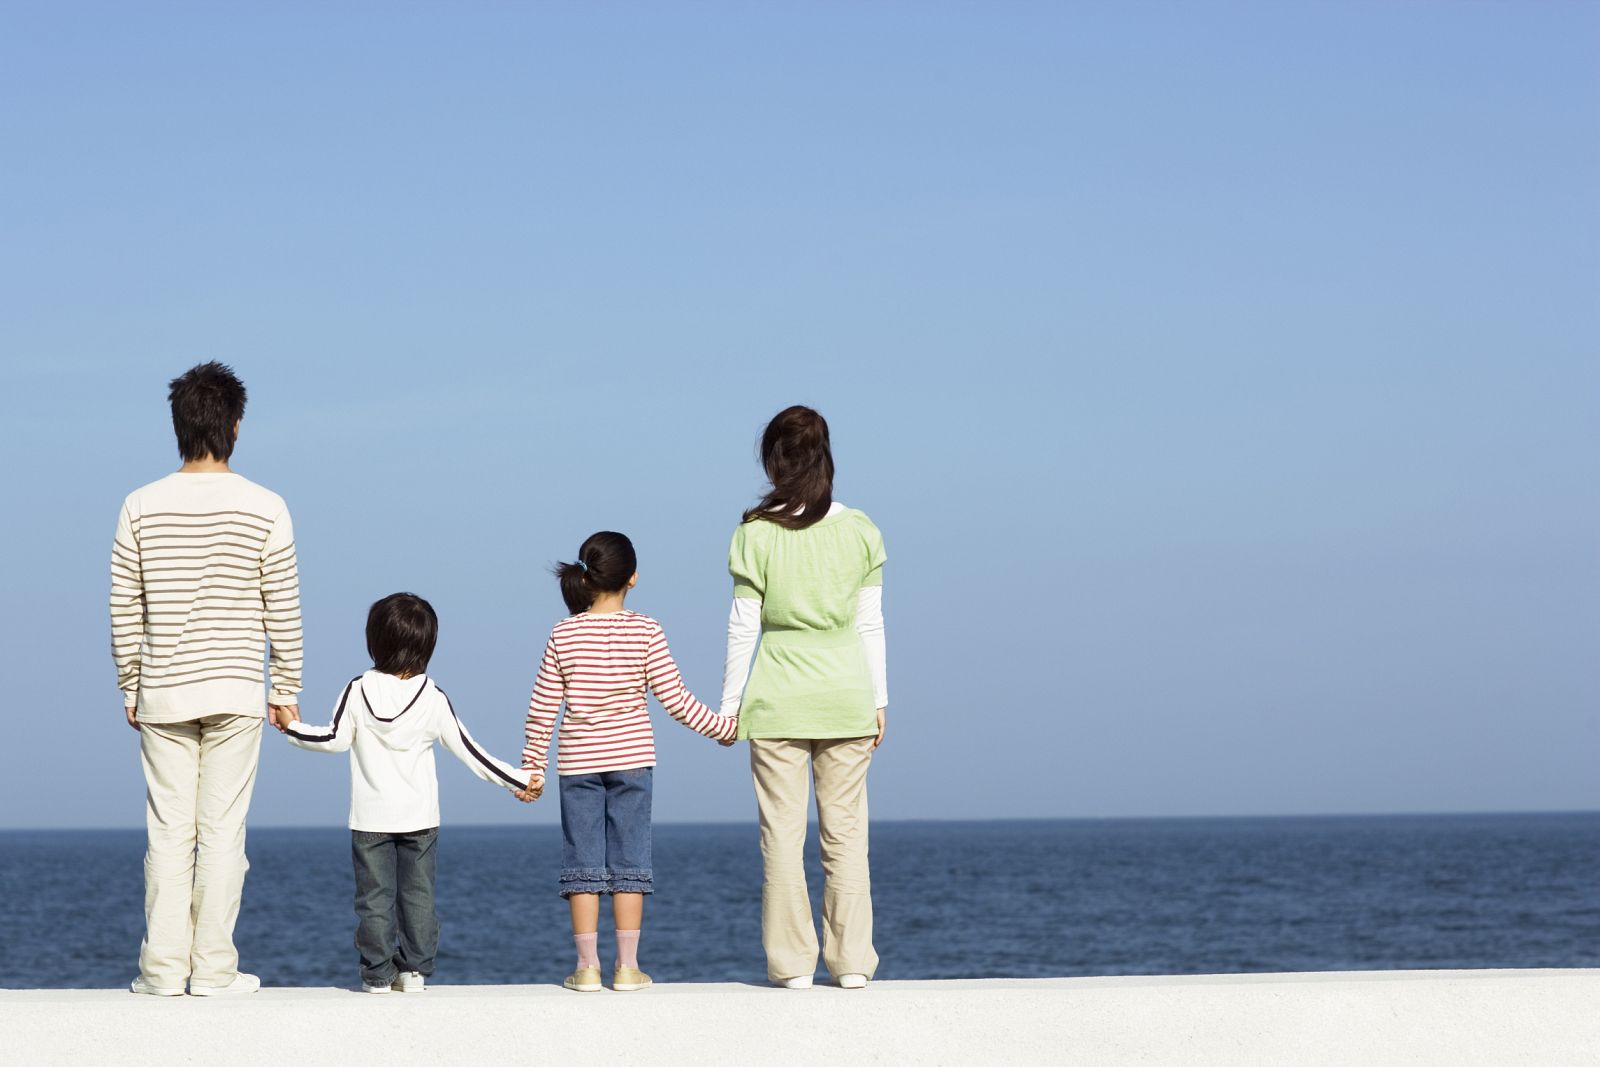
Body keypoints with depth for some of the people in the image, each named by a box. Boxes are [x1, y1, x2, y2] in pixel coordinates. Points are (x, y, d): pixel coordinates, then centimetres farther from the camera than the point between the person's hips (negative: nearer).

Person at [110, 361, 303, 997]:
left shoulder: (143, 506, -1)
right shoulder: (265, 508, -5)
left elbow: (124, 609, 2)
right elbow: (283, 610, -1)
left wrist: (130, 688, 12)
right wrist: (286, 689, 9)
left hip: (162, 694, 1)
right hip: (236, 692, -1)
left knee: (168, 832, 5)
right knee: (223, 831, 2)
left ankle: (163, 968, 4)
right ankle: (214, 969, 2)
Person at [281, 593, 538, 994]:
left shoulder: (359, 690, -7)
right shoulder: (433, 698, -6)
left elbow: (336, 739, -2)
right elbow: (468, 751, -3)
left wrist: (292, 728, 11)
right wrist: (518, 781, 4)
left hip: (370, 818, -1)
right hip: (419, 817, 1)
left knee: (374, 897, 3)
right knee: (418, 895, 8)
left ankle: (377, 974, 2)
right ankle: (414, 971, 7)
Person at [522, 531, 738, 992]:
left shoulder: (563, 635, -3)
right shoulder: (645, 632, -7)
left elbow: (542, 709, -1)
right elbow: (675, 699, -5)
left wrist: (532, 766, 9)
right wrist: (723, 726, 8)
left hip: (578, 762, 1)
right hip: (632, 758, -1)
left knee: (583, 862, 5)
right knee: (629, 859, 5)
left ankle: (587, 966, 4)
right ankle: (627, 966, 4)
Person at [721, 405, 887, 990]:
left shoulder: (756, 533, -6)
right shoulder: (860, 530, 1)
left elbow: (743, 627, -3)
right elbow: (871, 624, 4)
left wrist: (729, 705, 5)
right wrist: (879, 700, 12)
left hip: (778, 700, -2)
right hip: (846, 698, 2)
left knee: (781, 832, 3)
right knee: (846, 831, 6)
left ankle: (793, 963, 3)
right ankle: (852, 961, 6)